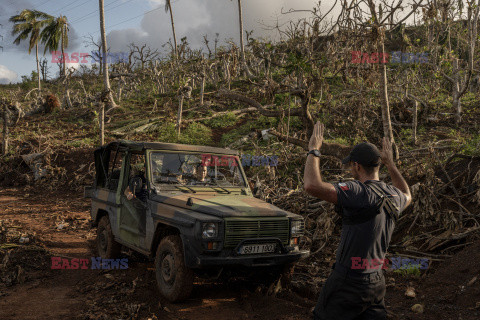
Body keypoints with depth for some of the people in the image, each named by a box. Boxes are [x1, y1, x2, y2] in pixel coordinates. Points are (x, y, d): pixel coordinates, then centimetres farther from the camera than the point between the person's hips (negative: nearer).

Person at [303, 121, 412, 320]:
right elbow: (406, 196, 30)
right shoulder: (392, 196, 3)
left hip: (349, 282, -7)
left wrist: (313, 150, -19)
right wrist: (390, 163, 31)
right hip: (376, 281, 7)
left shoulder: (359, 192, -23)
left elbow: (312, 186, -33)